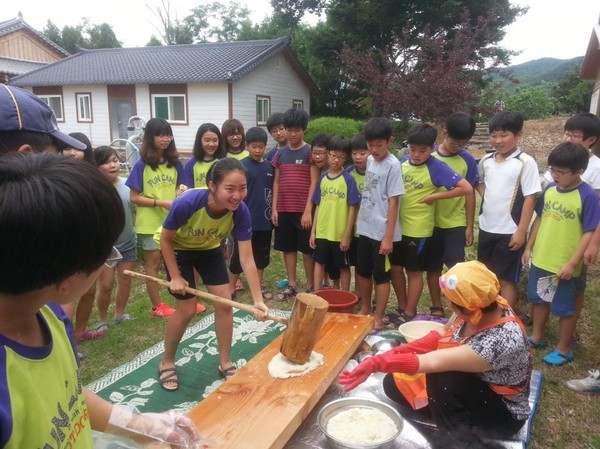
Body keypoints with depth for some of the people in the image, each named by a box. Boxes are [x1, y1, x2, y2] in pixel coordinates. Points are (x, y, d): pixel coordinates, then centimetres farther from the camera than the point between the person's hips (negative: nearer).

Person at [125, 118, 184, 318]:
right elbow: (134, 197, -9)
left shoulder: (174, 163, 2)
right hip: (150, 223, -3)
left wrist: (180, 193, -10)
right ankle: (157, 306, 20)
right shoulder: (142, 165, -9)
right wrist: (161, 202, -19)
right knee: (154, 263, 9)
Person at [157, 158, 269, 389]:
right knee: (187, 309, -3)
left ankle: (225, 363, 18)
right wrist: (175, 277, -16)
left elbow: (247, 259, -26)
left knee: (224, 303, -1)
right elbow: (165, 239, -20)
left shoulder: (240, 211, -30)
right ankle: (167, 363, 21)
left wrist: (258, 299, -31)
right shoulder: (187, 203, -39)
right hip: (178, 248, -3)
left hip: (209, 249, 4)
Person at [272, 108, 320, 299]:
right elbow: (276, 182, 12)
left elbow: (314, 182, -8)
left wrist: (308, 210, -14)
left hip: (303, 210, -5)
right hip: (284, 209, 5)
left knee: (307, 249, 4)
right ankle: (291, 285, 23)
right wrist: (274, 208, 5)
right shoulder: (280, 154, 10)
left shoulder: (310, 152, -4)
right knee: (288, 247, 11)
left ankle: (310, 287, 16)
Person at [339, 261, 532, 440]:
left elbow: (431, 363, -38)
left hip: (504, 414, -7)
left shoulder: (502, 341, -38)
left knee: (441, 378, -34)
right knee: (395, 383, 0)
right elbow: (442, 334, 1)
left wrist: (376, 363, -35)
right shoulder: (479, 307, -17)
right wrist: (399, 351, -10)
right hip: (470, 387, 7)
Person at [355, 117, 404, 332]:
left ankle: (378, 318, 19)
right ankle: (365, 309, 36)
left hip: (381, 232, -7)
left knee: (381, 276, 6)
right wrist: (359, 220, 15)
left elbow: (393, 202, -16)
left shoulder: (393, 165, -14)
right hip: (365, 228, 7)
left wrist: (388, 236, -17)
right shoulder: (370, 160, 7)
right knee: (363, 272, 18)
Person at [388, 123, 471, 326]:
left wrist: (434, 197, -17)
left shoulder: (436, 167, -16)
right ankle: (402, 307, 32)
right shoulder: (404, 161, 2)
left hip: (418, 229, -6)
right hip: (398, 225, 6)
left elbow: (466, 188, -20)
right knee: (395, 267, 14)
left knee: (414, 271, 8)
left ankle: (409, 313, 23)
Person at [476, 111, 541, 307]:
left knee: (506, 280, 4)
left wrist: (521, 231, -15)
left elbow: (530, 198, -13)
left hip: (509, 232, -6)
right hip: (486, 228, 6)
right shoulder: (486, 160, 3)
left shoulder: (525, 162, -12)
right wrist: (486, 194, 3)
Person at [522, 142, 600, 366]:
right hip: (540, 259, 6)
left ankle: (564, 350, 29)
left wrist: (572, 263, -18)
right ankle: (536, 338, 40)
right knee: (538, 299, 20)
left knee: (564, 308, 11)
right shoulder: (549, 189, 0)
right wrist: (529, 247, 9)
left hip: (563, 265, -6)